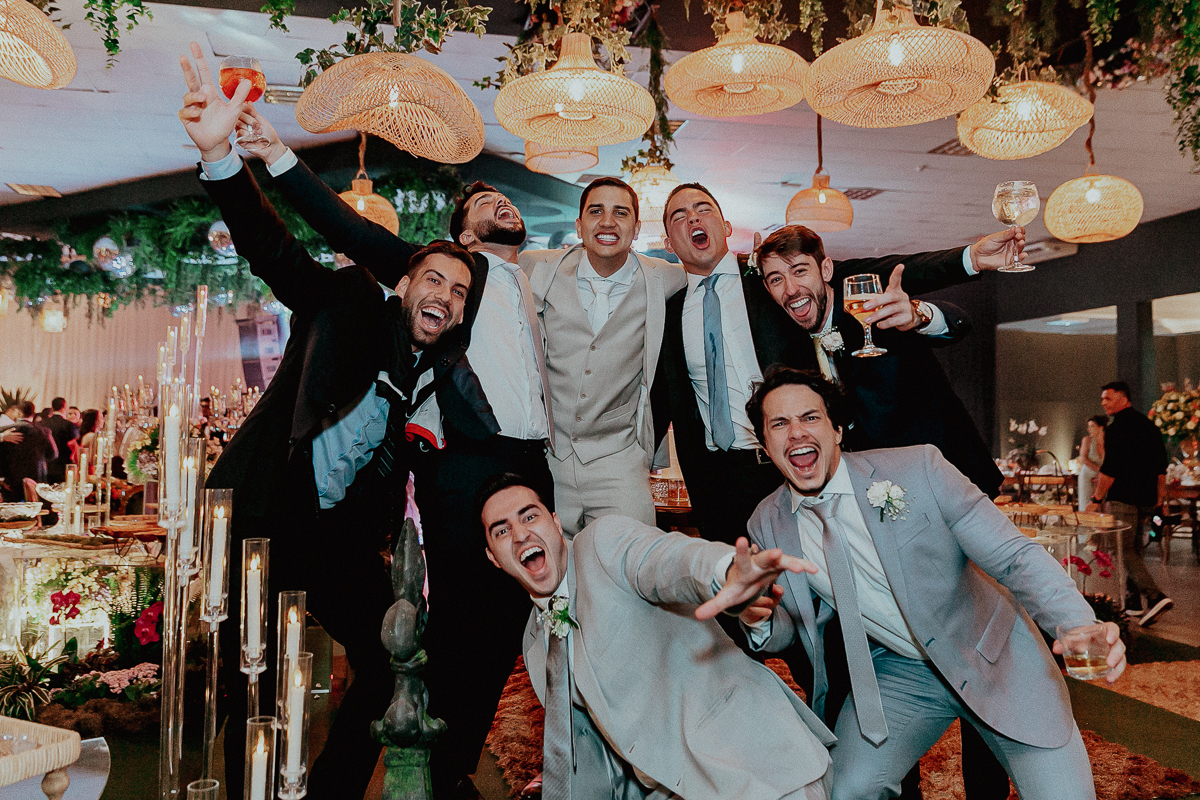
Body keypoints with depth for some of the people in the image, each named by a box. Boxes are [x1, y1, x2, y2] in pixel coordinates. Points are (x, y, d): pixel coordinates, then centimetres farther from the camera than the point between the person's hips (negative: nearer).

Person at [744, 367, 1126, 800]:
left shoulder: (919, 468, -20)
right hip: (893, 672, 3)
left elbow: (1013, 556, -19)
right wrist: (760, 621, -22)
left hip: (992, 658, -2)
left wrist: (1079, 626, -37)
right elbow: (790, 625, 2)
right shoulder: (767, 525, -8)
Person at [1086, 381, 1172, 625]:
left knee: (1124, 550, -8)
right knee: (1134, 548, 15)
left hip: (1123, 498, -9)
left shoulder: (1118, 427, -13)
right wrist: (1160, 494, 23)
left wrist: (1097, 499, -12)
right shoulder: (1146, 423, 14)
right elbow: (1162, 461, 17)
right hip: (1146, 498, 9)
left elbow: (1110, 468, -18)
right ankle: (1133, 602, 18)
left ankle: (1155, 597, -20)